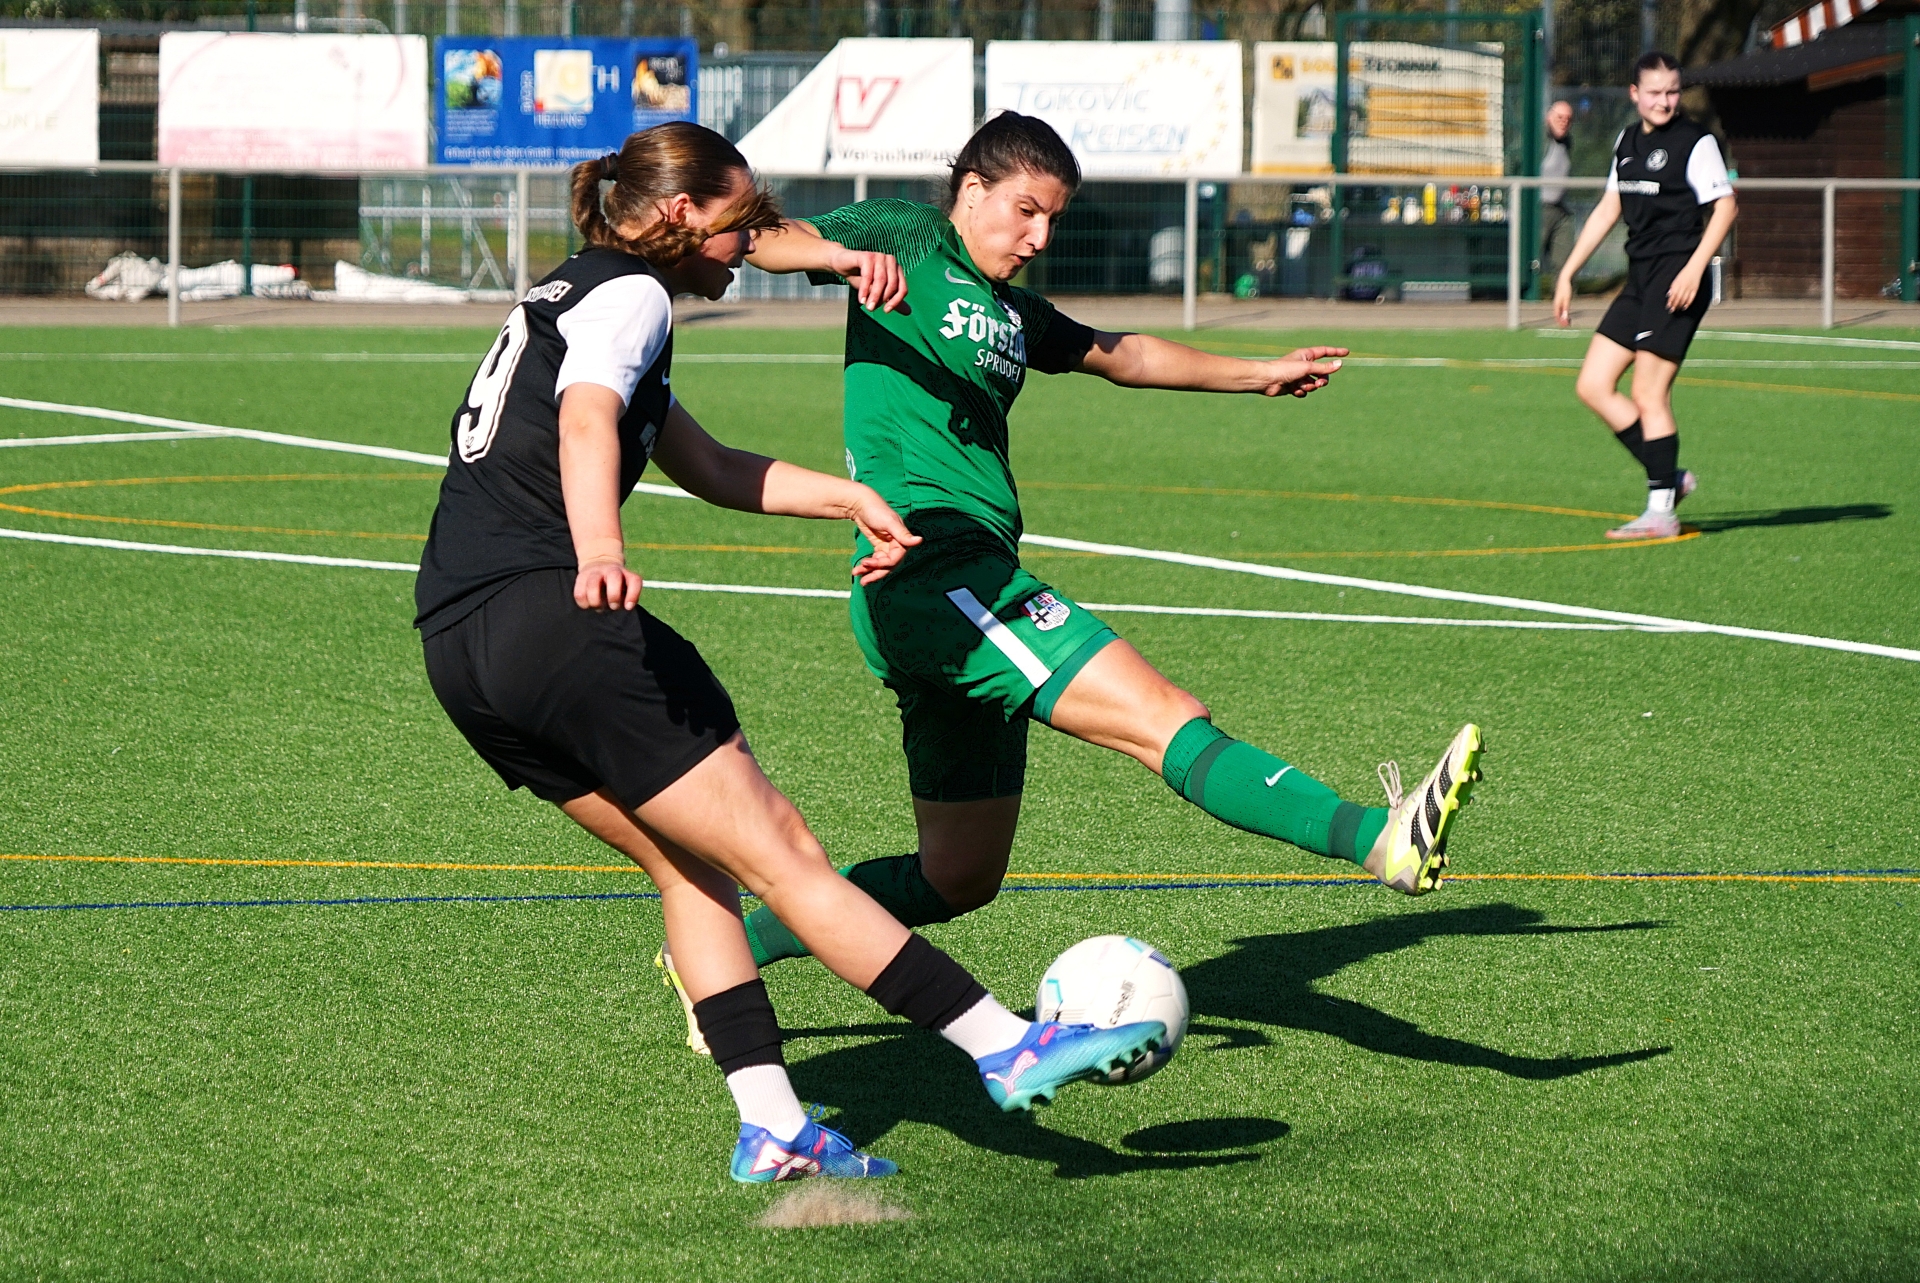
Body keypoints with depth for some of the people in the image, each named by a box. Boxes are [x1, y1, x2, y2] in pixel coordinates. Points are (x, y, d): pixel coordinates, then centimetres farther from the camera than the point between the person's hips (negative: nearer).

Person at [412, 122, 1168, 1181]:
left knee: (691, 861, 14)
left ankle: (771, 1128, 6)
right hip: (547, 613, -10)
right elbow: (586, 423, -26)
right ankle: (1007, 1050, -8)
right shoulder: (629, 295, -3)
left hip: (458, 647, 10)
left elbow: (712, 469, 32)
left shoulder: (569, 297, 26)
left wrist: (850, 498, 28)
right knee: (778, 850, -9)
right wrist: (599, 552, -43)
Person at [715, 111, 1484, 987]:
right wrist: (849, 256, -29)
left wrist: (1259, 375, 46)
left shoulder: (1012, 309, 25)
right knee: (1168, 719, -24)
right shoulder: (911, 242, 3)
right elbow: (766, 243, -9)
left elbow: (1118, 355, 40)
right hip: (928, 562, -10)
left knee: (960, 874, 13)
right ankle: (1385, 841, -37)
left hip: (973, 582, 10)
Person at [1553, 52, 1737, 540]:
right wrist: (1568, 272, 21)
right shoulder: (1627, 141, 15)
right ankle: (1670, 478, 12)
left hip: (1677, 282, -8)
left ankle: (1661, 513, -3)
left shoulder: (1696, 142, -6)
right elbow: (1609, 209, 23)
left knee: (1649, 395, -10)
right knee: (1592, 386, 4)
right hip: (1639, 280, 8)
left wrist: (1694, 267, -22)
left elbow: (1725, 206, -11)